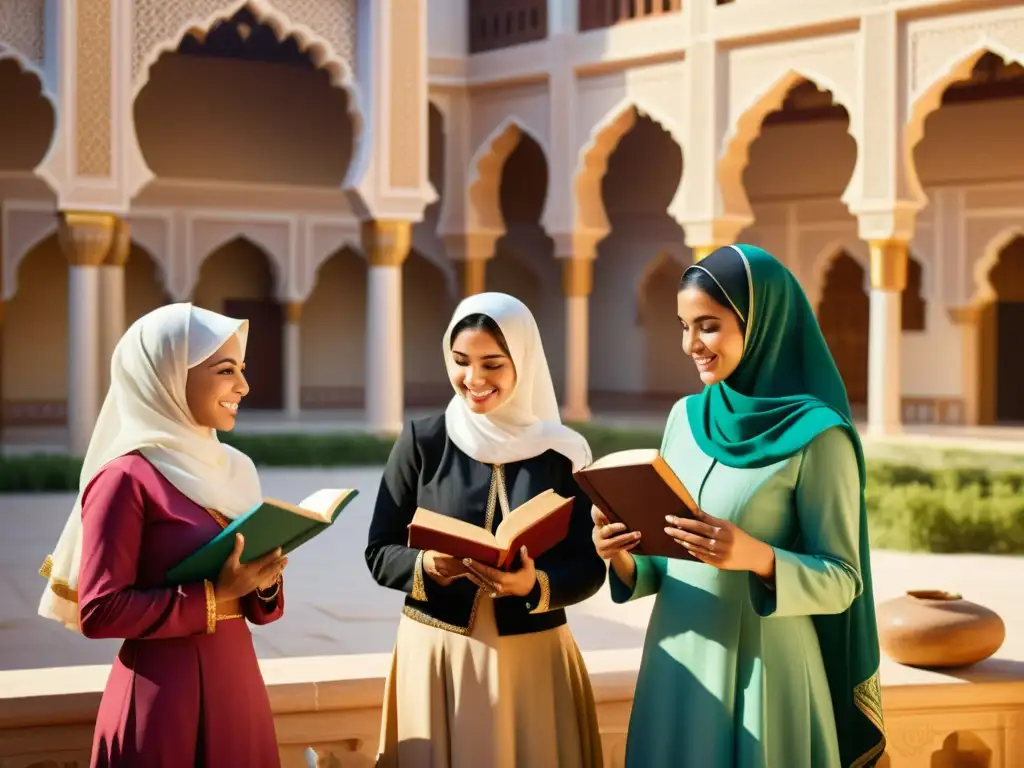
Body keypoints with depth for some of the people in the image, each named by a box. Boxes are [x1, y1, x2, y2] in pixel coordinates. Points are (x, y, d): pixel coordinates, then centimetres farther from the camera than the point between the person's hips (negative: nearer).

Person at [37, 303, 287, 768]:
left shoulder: (230, 469, 9)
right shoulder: (127, 478, -12)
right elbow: (99, 612, -17)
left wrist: (264, 583, -6)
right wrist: (214, 595, -19)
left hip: (237, 683, 7)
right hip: (165, 695, -7)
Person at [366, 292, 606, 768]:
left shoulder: (561, 452, -2)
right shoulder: (422, 441, -2)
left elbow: (589, 568, -2)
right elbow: (379, 553, 0)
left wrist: (534, 584, -21)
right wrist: (426, 566, -20)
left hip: (533, 659, 0)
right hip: (435, 656, 0)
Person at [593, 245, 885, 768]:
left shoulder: (816, 435, -11)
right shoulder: (685, 417, 7)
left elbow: (841, 583, -10)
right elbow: (666, 562, 11)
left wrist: (757, 557, -26)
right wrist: (624, 557, -9)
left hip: (761, 671, -5)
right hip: (676, 663, 6)